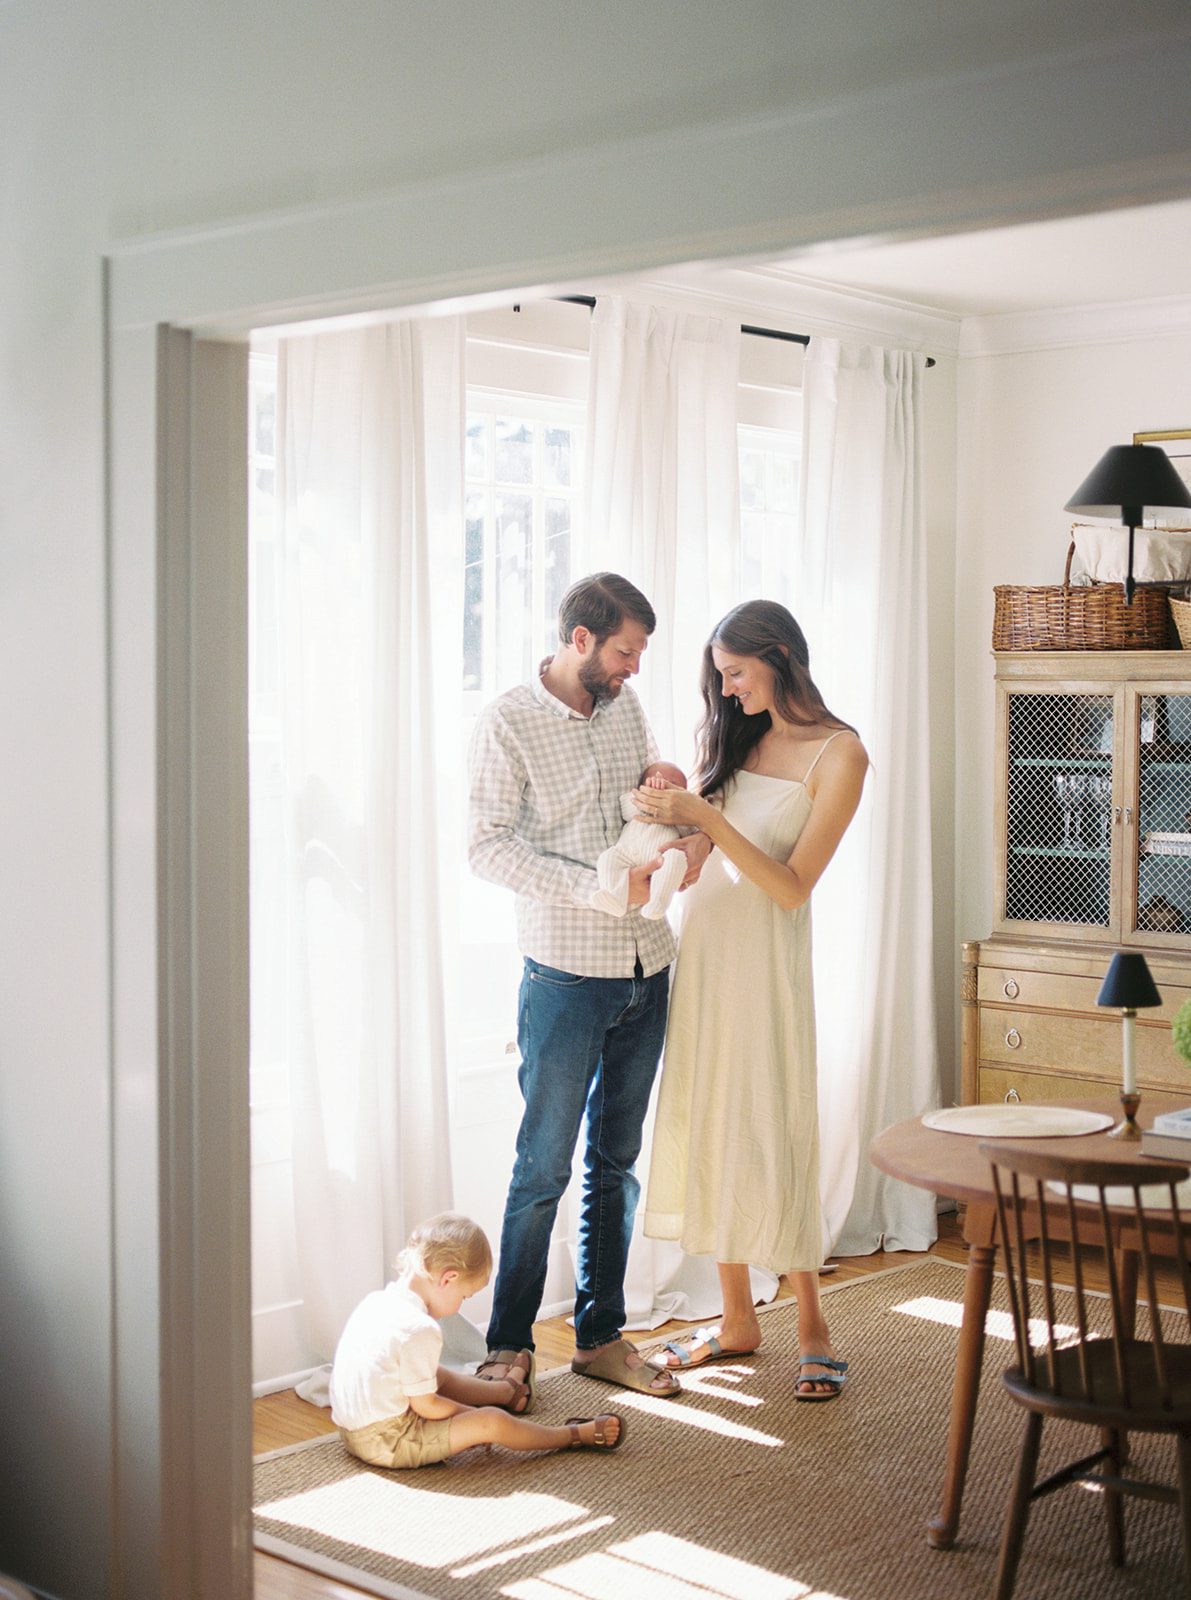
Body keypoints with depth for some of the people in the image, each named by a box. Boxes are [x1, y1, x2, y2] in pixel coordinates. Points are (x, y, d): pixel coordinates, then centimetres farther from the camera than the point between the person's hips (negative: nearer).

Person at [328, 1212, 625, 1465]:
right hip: (386, 1445, -9)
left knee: (442, 1378, 28)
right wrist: (467, 1414, -1)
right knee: (491, 1423, -9)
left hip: (352, 1427, 9)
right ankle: (574, 1435, 6)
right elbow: (425, 1404, -18)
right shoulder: (420, 1329, -25)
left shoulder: (376, 1301, 2)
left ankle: (507, 1390, 51)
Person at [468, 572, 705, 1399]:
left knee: (617, 1161, 12)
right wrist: (598, 886, -21)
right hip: (567, 975, -6)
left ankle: (601, 1336, 22)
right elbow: (490, 847, -14)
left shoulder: (627, 706, 9)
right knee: (544, 1167, -1)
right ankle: (508, 1345, 12)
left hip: (647, 969, 6)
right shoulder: (508, 722, -9)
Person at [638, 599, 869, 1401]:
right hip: (703, 942, 7)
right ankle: (738, 1319, 20)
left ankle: (813, 1328, 11)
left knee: (770, 1133, -4)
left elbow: (793, 886, -15)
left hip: (765, 956, -6)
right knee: (709, 1126, 9)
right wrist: (672, 816, -10)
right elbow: (698, 864, 10)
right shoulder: (743, 737, 10)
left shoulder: (838, 754, -10)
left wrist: (706, 817, -21)